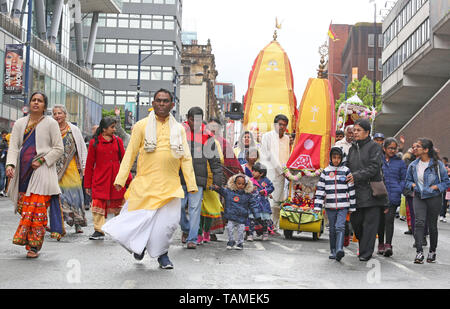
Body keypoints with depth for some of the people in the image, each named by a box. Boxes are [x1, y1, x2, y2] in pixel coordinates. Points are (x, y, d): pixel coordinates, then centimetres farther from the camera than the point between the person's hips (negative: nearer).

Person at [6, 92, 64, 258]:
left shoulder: (51, 123, 4)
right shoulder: (20, 123, 14)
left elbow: (58, 149, 2)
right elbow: (13, 146, 6)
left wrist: (42, 160, -10)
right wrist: (10, 164, -11)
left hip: (41, 172, -3)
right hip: (23, 171, 4)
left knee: (37, 209, -8)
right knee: (24, 207, 0)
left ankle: (34, 246, -3)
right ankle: (24, 239, 10)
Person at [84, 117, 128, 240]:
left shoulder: (118, 141, 7)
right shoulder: (94, 143, 1)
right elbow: (89, 164, 4)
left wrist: (128, 179, 5)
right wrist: (87, 184, 5)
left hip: (116, 180, 2)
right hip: (100, 180, -2)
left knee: (119, 204, 8)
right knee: (98, 204, -5)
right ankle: (99, 231, 4)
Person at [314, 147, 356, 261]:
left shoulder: (346, 171, 4)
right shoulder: (325, 172, 7)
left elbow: (351, 189, 6)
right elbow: (320, 189, 4)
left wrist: (352, 207, 5)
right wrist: (317, 206, -3)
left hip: (343, 206, -2)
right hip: (330, 206, 2)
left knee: (340, 227, -17)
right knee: (332, 229, 8)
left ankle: (339, 249, -27)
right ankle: (333, 251, 18)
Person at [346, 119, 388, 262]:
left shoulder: (374, 146, -3)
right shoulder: (352, 148, 17)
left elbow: (373, 168, -11)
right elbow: (348, 166, 19)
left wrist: (356, 176, -17)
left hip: (371, 191, -6)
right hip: (356, 191, 6)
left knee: (370, 222, -3)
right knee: (355, 221, 4)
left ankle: (366, 252, 2)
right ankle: (365, 244, 26)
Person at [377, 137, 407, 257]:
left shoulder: (400, 162, 9)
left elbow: (403, 179, 9)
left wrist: (398, 191, -5)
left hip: (393, 197, -1)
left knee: (389, 219, -11)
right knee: (381, 220, 8)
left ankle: (388, 245, -14)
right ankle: (381, 244, 19)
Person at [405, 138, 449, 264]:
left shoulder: (438, 164, -5)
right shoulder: (413, 165, 7)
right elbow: (408, 180, 19)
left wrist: (436, 187, -14)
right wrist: (413, 185, -2)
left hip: (434, 198, -2)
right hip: (419, 197, 2)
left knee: (432, 225, 7)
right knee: (419, 222, -15)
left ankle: (432, 251, 26)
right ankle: (419, 252, -19)